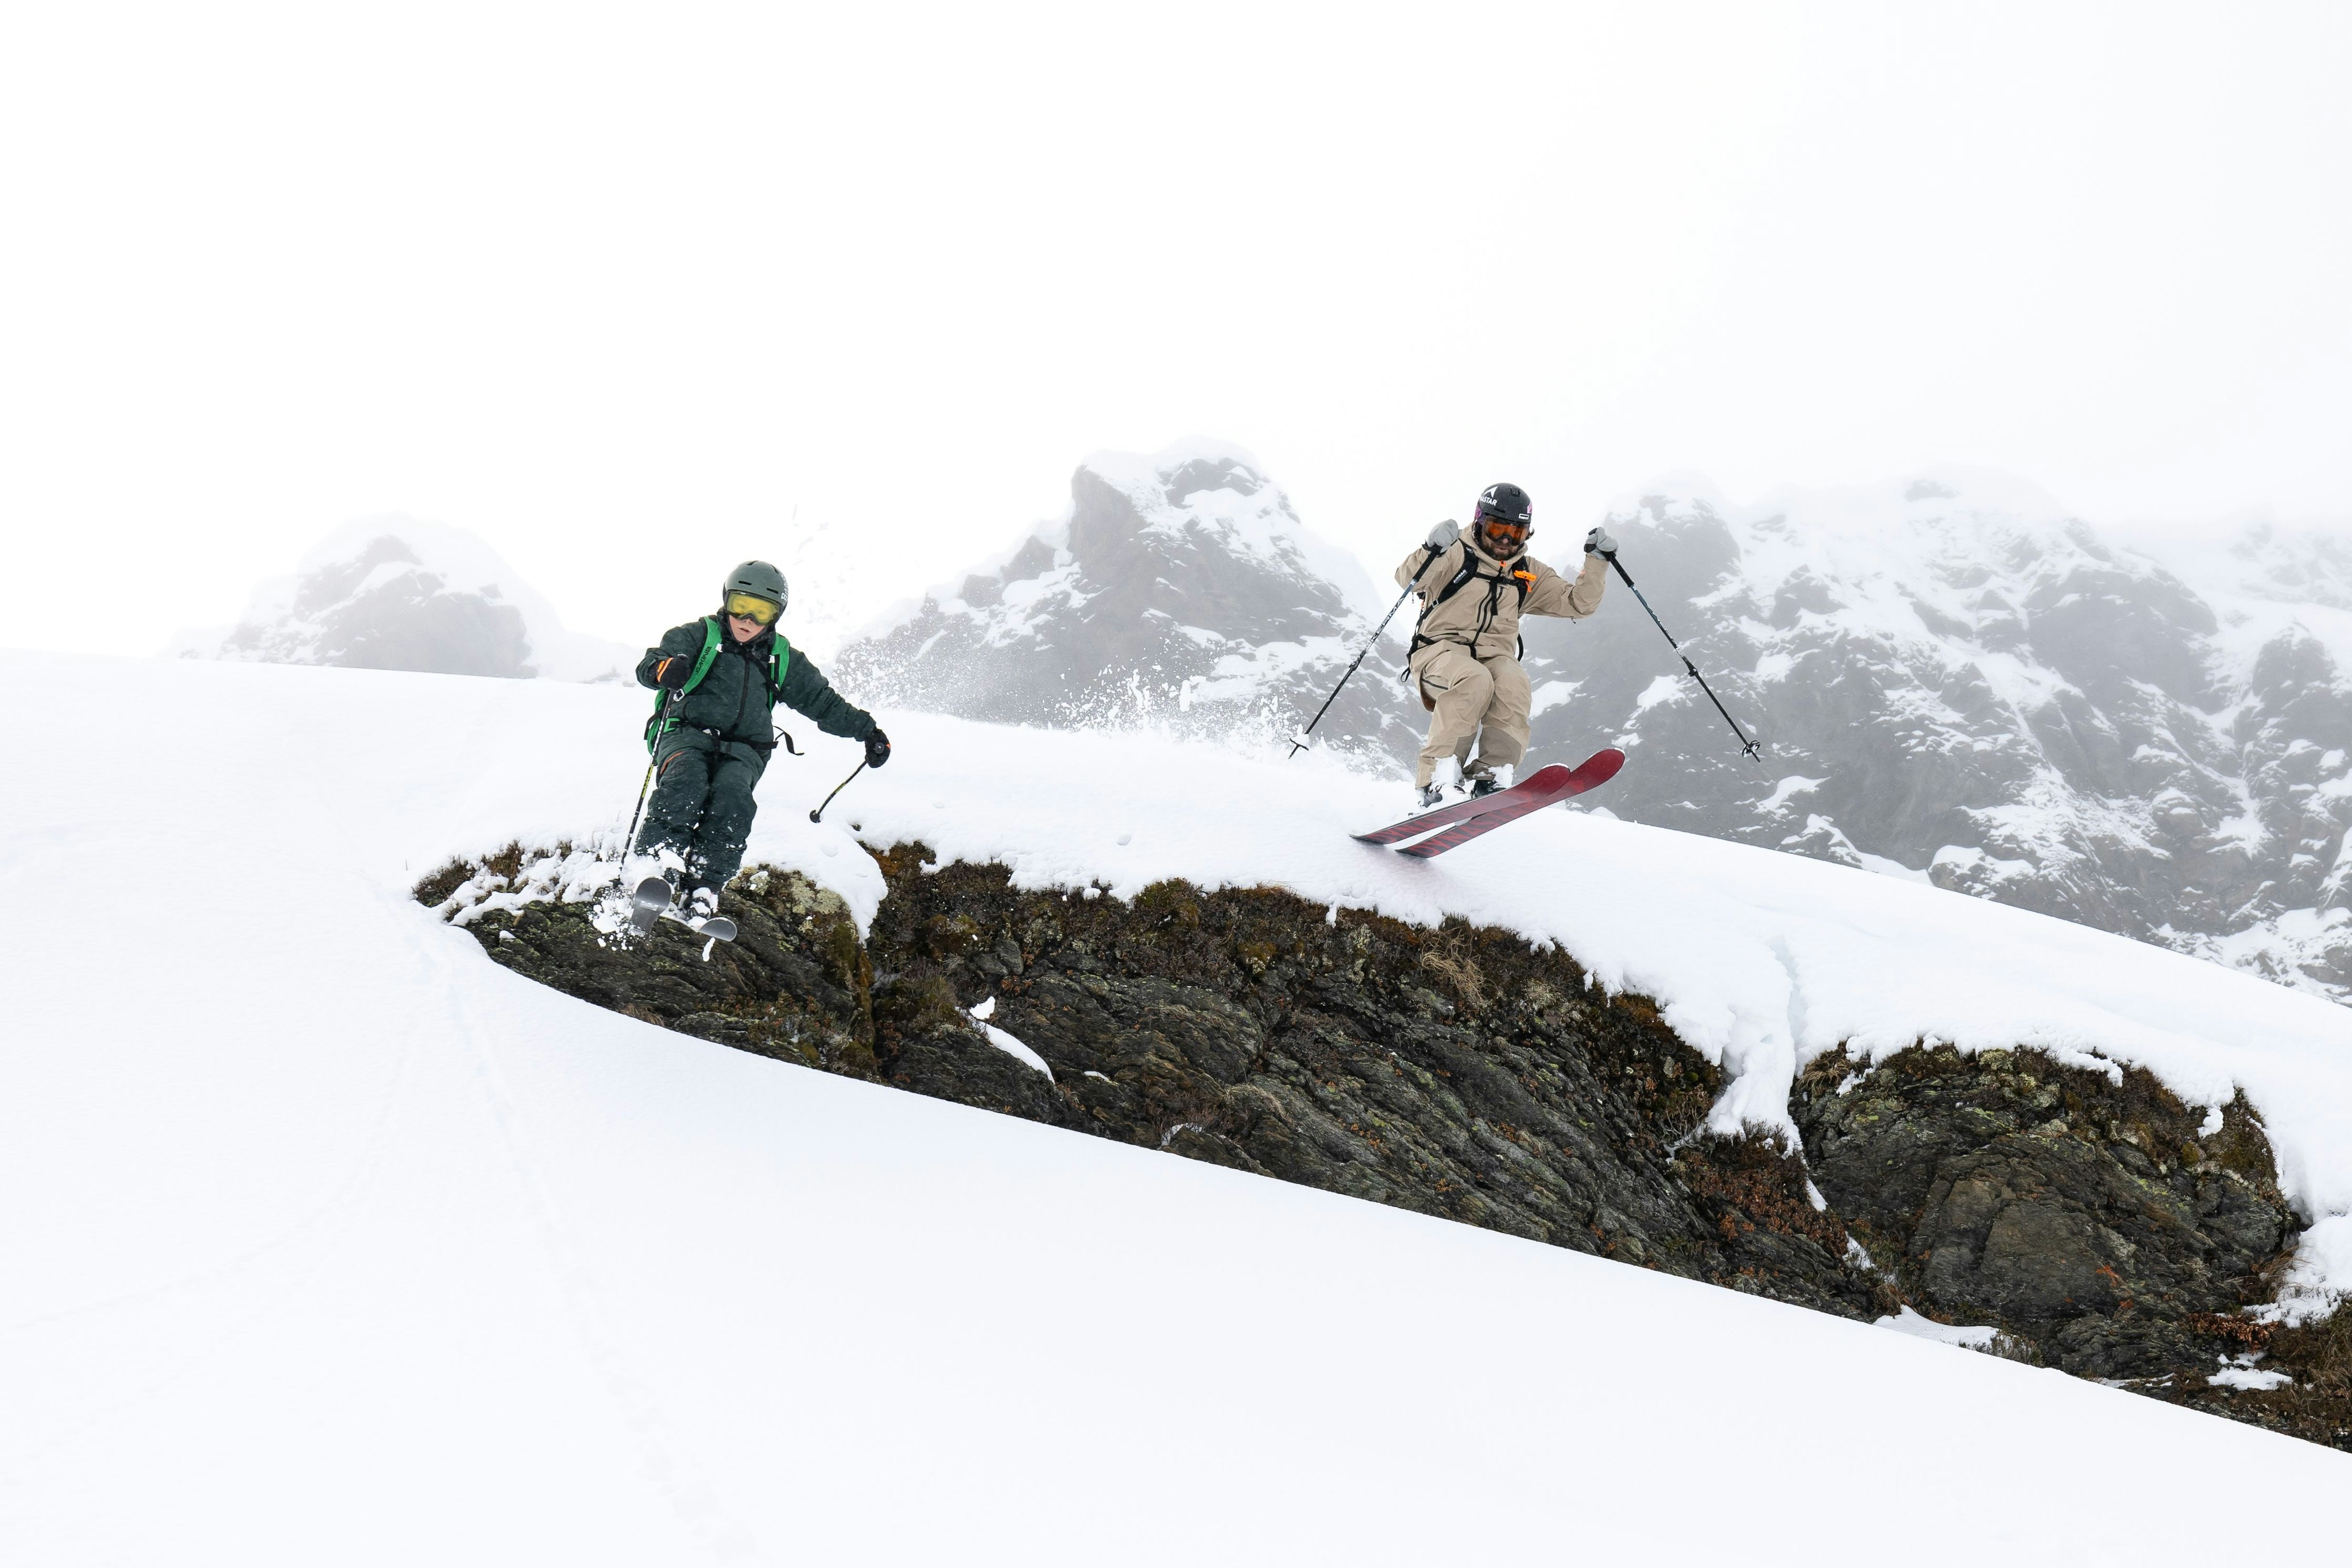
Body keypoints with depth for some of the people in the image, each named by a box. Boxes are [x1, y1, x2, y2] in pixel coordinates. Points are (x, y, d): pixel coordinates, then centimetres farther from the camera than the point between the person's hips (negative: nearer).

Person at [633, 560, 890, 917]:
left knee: (732, 795, -31)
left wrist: (867, 730, 18)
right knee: (687, 780, -37)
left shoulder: (783, 660, 22)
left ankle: (704, 887, -41)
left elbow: (823, 701, 28)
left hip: (743, 751, 2)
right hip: (687, 734, -2)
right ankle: (662, 858, -44)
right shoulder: (699, 637, 9)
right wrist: (664, 669, -29)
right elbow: (649, 665, -4)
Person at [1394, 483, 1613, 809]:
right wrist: (1432, 551, -33)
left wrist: (1597, 561, 4)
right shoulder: (1457, 555, 2)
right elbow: (1409, 580, -14)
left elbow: (1578, 603, 17)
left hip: (1494, 657, 4)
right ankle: (1434, 779, -34)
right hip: (1441, 651, -4)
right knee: (1475, 681, -37)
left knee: (1514, 686, -31)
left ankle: (1487, 777, -33)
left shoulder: (1529, 574, 19)